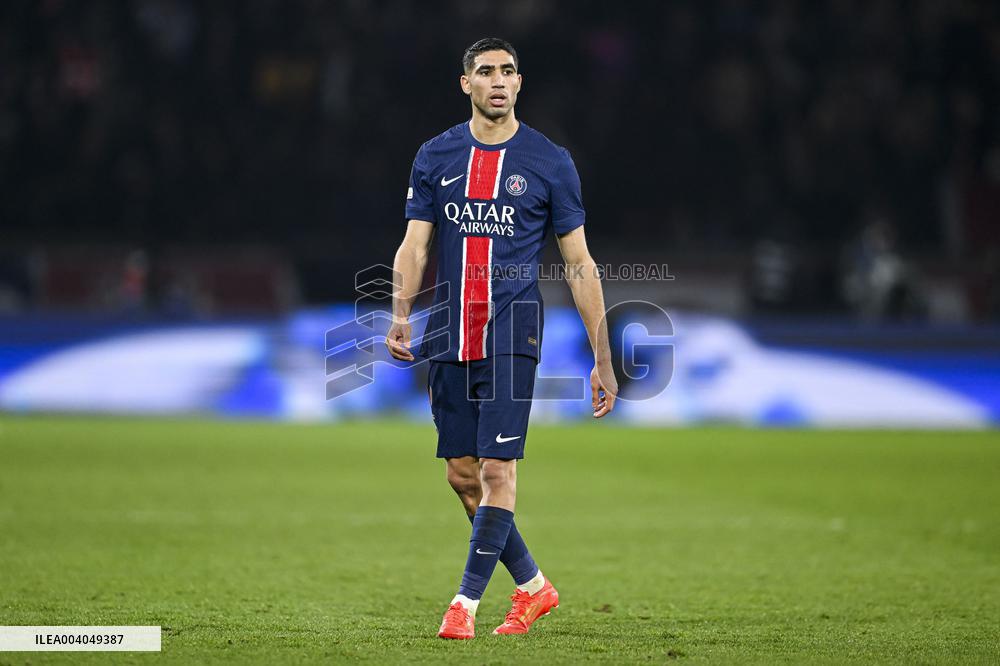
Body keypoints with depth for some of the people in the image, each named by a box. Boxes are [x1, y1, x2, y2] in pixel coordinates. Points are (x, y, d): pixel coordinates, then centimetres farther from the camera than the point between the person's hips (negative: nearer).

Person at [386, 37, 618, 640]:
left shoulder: (550, 162, 1)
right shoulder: (435, 158, 8)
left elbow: (581, 265, 3)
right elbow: (415, 246, 6)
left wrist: (603, 359, 0)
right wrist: (401, 313, -14)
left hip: (511, 334, -4)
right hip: (452, 336, 4)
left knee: (496, 469, -12)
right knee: (462, 474, 6)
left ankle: (466, 602, -6)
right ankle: (533, 585, 22)